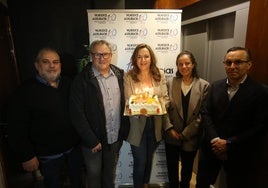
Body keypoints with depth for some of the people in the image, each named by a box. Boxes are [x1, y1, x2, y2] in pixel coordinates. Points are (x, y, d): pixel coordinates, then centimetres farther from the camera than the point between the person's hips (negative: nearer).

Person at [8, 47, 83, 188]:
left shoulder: (69, 84, -1)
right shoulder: (26, 90, -13)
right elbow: (16, 128, -12)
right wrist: (26, 156, -12)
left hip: (75, 148, 4)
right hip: (48, 155, -3)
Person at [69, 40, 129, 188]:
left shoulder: (119, 74, -1)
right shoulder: (82, 80, -15)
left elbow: (124, 103, 5)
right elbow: (77, 113, -16)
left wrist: (124, 130, 1)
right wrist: (92, 140, -15)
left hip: (116, 137, 4)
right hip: (93, 139, -3)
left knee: (110, 173, 25)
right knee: (94, 175, 20)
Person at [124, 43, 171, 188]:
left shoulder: (159, 75, 0)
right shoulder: (129, 77, -8)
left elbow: (166, 98, 1)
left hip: (155, 124, 3)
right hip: (138, 125, -3)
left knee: (149, 159, 23)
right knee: (140, 162, 7)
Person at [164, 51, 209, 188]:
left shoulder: (204, 85, -7)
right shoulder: (170, 83, -2)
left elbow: (203, 114, -9)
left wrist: (185, 133, -10)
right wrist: (170, 129, -10)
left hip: (191, 138, -1)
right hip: (172, 136, 1)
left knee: (187, 170, 21)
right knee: (171, 169, 17)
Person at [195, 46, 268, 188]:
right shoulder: (216, 86, 2)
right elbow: (205, 113, -3)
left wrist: (229, 143, -17)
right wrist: (215, 140, -15)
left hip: (239, 154, -3)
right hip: (212, 148, 3)